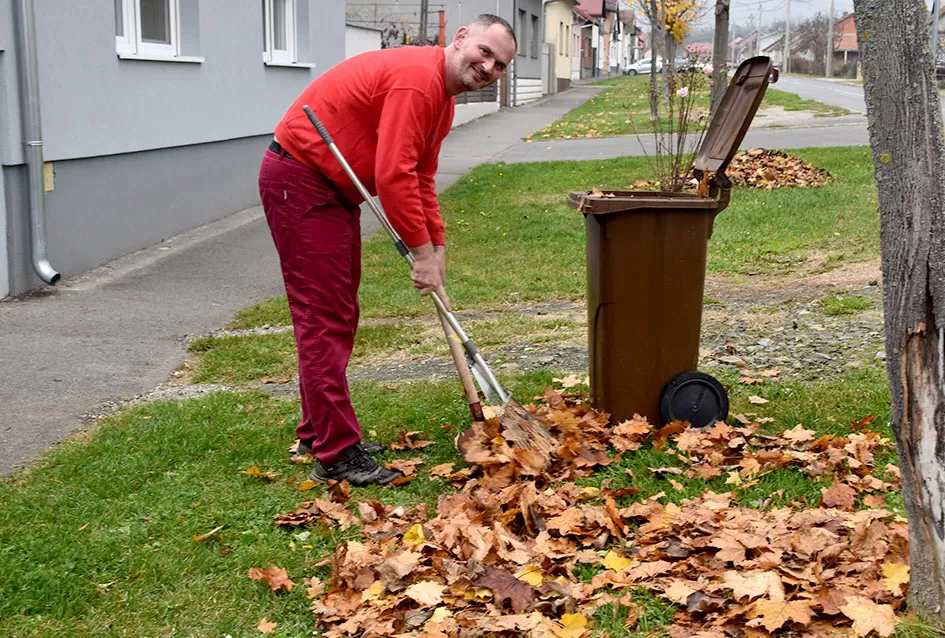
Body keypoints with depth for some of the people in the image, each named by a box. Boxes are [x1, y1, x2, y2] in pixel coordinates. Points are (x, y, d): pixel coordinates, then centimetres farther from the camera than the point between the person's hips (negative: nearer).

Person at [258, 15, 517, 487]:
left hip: (335, 189, 11)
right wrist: (423, 252, -20)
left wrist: (437, 249, 7)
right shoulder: (417, 78, -22)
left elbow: (421, 180, 14)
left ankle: (318, 432, 26)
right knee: (324, 318, -10)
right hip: (298, 181, -11)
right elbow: (394, 177, -27)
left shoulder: (443, 100, 11)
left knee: (337, 316, 15)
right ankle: (336, 454, -5)